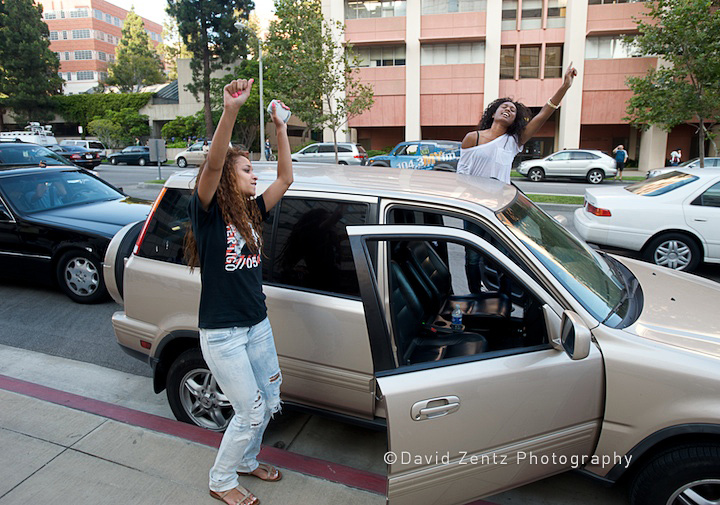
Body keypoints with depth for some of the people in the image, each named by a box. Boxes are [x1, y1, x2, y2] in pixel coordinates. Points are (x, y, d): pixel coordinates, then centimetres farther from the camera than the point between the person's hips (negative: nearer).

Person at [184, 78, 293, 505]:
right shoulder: (207, 213, -14)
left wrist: (280, 127, -5)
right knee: (251, 411, 2)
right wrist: (230, 111, -43)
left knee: (270, 400, 18)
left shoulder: (252, 213, 5)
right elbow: (212, 164, -31)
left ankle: (246, 460, 45)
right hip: (221, 332, -7)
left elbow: (286, 177, 1)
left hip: (257, 325, 7)